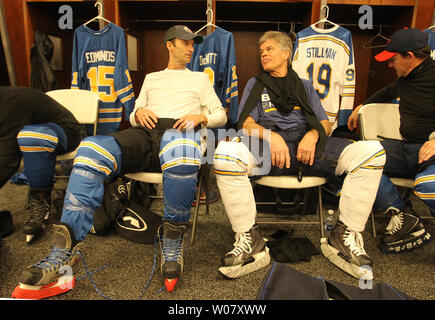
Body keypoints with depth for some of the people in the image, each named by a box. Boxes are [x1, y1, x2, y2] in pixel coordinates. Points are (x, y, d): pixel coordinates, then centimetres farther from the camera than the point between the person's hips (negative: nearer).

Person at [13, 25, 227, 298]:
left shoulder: (200, 78, 30)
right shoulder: (152, 78, 36)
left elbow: (221, 115, 21)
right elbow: (133, 117, 32)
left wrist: (200, 116, 0)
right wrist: (139, 112, 7)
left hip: (179, 132, -3)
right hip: (143, 134, 3)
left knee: (179, 149, -45)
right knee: (91, 150, -30)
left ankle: (172, 241, -27)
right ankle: (64, 254, -31)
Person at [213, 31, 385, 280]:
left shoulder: (305, 86, 31)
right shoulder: (256, 84, 27)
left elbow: (325, 123, 19)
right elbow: (247, 123, 10)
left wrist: (313, 135, -6)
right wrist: (270, 136, -12)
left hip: (306, 140, 2)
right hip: (268, 141, -1)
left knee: (372, 152, -21)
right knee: (225, 153, -35)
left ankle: (346, 236, -14)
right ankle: (250, 239, -25)